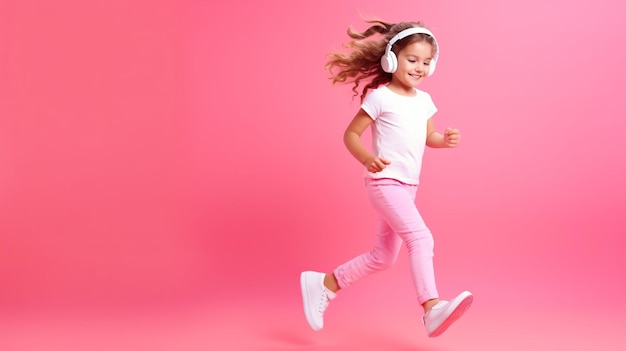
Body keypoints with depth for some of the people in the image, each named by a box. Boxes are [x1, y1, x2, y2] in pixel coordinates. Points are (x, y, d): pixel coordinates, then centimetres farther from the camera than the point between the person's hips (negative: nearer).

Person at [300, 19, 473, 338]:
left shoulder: (424, 100, 11)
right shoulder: (380, 97, -10)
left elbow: (428, 138, 20)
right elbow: (351, 134, -9)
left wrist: (446, 139, -3)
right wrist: (366, 159, -27)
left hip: (408, 187, 8)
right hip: (385, 182, -8)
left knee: (383, 257, 13)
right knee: (420, 237, -24)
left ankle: (324, 284, 24)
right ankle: (432, 307, -25)